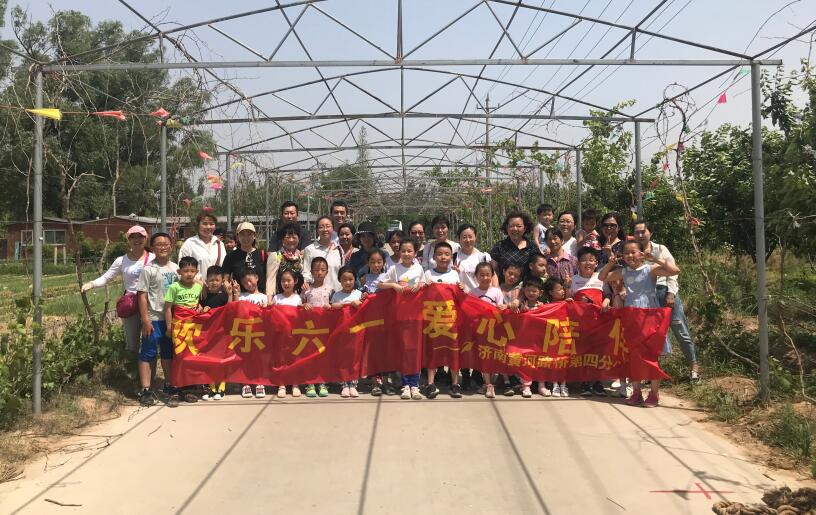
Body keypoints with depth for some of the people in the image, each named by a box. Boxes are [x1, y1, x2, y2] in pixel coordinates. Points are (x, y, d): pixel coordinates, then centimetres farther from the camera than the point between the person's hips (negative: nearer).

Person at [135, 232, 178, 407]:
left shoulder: (175, 268, 7)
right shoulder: (148, 270, -7)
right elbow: (142, 295, -9)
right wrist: (145, 319, -13)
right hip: (153, 318, -5)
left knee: (169, 353, 14)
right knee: (148, 353, 2)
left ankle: (169, 386, 26)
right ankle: (146, 390, 7)